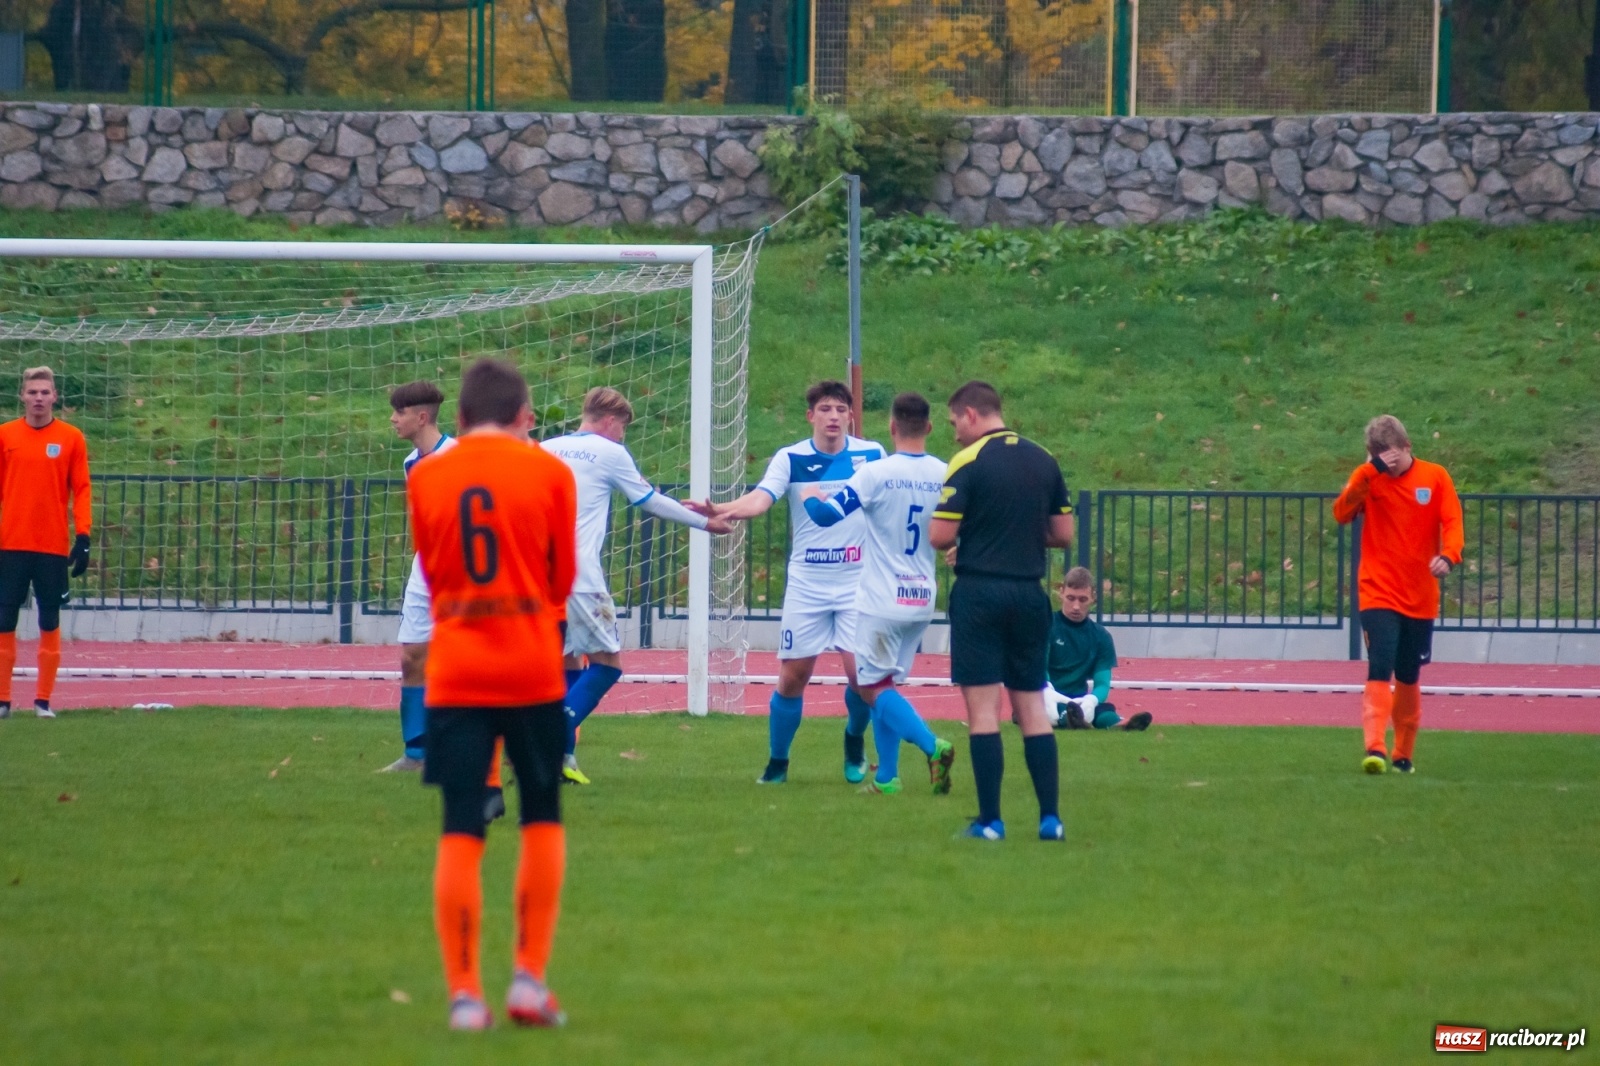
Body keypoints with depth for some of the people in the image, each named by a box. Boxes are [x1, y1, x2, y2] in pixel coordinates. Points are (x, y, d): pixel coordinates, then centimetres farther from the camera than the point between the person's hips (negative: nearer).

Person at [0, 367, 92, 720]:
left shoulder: (71, 438, 2)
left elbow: (81, 489, 2)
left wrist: (83, 538, -6)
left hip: (54, 545, 0)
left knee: (50, 622, 3)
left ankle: (44, 700, 8)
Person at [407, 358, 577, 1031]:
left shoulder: (425, 478, 4)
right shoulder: (549, 473, 0)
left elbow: (430, 573, 13)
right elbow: (564, 576, 8)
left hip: (453, 673, 1)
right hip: (533, 671, -1)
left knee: (460, 834, 0)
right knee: (543, 822, 14)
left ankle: (463, 994, -5)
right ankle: (529, 978, 6)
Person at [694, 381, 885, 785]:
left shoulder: (871, 454, 0)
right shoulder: (790, 459, -4)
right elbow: (761, 499, -20)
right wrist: (723, 510, -40)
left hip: (856, 583, 0)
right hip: (806, 582, 0)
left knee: (860, 672, -11)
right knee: (792, 677, 0)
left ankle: (855, 740, 20)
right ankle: (776, 763, 16)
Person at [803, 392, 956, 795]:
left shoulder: (877, 474, -14)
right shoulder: (946, 476, 0)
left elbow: (827, 515, -15)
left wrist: (811, 498, 6)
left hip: (882, 600, -5)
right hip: (923, 599, 5)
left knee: (873, 686, -1)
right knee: (885, 684, 17)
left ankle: (933, 746, -21)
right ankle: (886, 775, 15)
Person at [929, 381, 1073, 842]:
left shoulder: (969, 462, -10)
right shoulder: (1043, 461, 7)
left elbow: (940, 536, -14)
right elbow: (1063, 534, 10)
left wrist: (959, 540, 8)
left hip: (979, 592, -5)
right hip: (1029, 594, 5)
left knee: (983, 708, -2)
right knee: (1032, 704, 10)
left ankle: (990, 820, -4)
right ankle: (1050, 816, 4)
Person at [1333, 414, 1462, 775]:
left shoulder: (1435, 478, 1)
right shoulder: (1367, 478, -2)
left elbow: (1452, 521, -8)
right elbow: (1342, 512, -18)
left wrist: (1448, 555, -29)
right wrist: (1372, 470, -28)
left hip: (1420, 597, 2)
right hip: (1378, 593, -2)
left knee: (1409, 678, 13)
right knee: (1380, 671, -18)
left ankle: (1403, 754, 27)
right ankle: (1375, 749, -27)